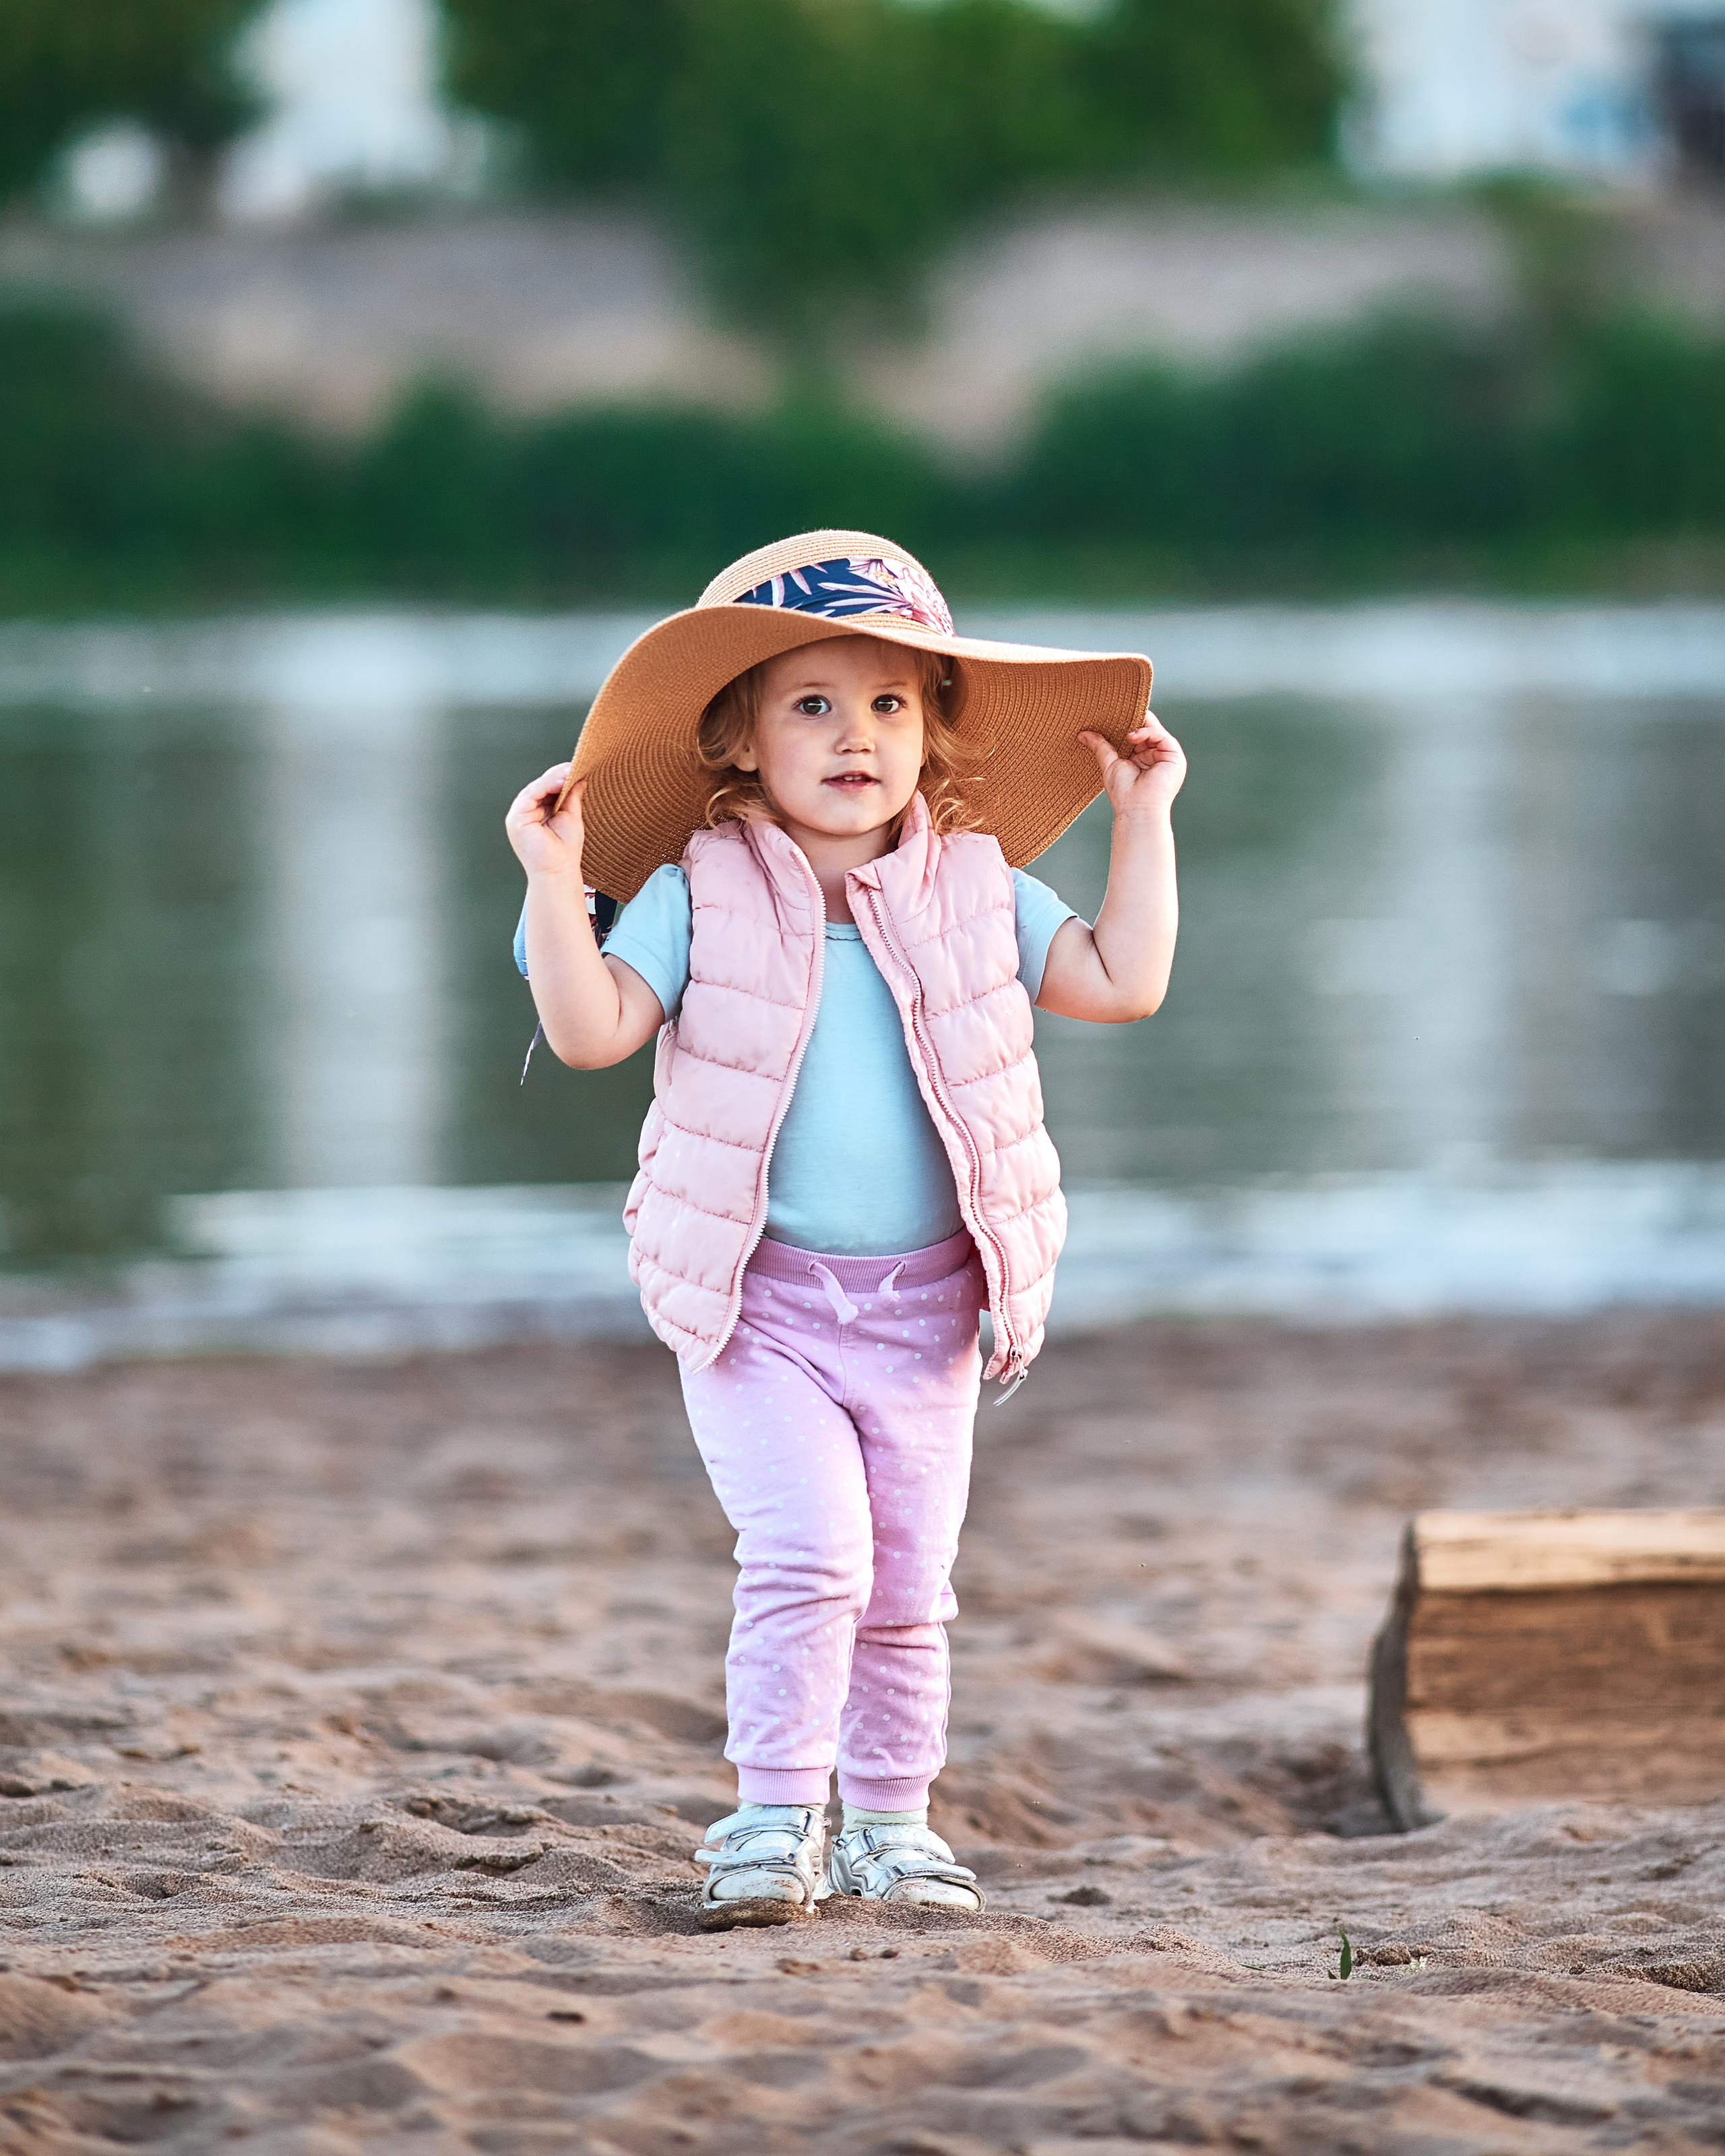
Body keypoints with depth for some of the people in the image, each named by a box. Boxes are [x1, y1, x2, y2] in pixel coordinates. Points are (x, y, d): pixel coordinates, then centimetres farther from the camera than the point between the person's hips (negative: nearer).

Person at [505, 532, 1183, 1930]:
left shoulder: (979, 892, 4)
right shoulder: (699, 896, -3)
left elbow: (1124, 983, 2)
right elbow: (592, 1028, -10)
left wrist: (1144, 815, 2)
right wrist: (553, 879, -18)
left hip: (923, 1304, 3)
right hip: (758, 1298, -3)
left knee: (908, 1588, 9)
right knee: (808, 1551, -18)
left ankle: (890, 1824, 22)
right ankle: (774, 1824, -12)